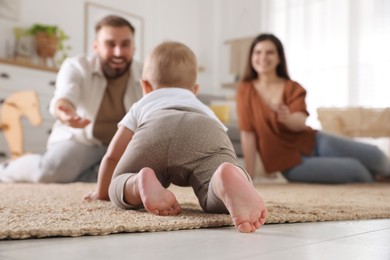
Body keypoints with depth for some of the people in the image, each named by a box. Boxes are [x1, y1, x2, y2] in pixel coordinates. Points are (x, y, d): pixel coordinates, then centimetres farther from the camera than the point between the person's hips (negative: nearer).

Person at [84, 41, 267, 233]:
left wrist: (101, 192, 63)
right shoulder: (205, 110, 50)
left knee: (118, 188, 15)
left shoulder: (140, 106, 46)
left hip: (154, 131, 0)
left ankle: (141, 182, -19)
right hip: (208, 133, 1)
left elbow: (112, 155, 47)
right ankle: (228, 179, -45)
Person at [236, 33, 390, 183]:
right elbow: (247, 134, -11)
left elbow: (301, 122, -18)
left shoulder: (292, 88, 1)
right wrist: (249, 177, -13)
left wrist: (287, 118, -42)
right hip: (291, 161, -4)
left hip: (314, 142, 4)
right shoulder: (246, 90, -6)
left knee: (373, 155, -7)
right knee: (354, 169, -16)